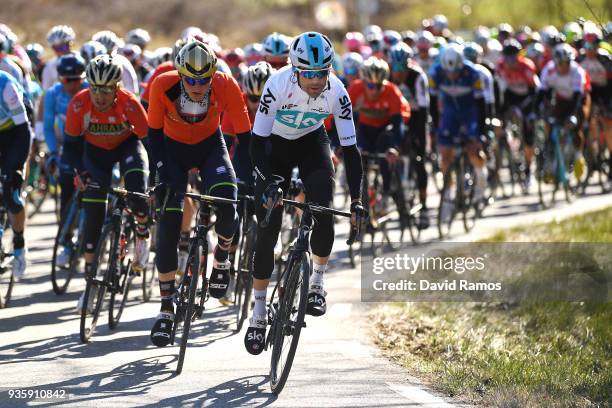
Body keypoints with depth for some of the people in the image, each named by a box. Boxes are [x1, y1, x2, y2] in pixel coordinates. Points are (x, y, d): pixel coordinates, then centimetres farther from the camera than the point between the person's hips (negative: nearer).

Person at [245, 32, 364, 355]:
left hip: (312, 141, 1)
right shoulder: (278, 84, -34)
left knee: (323, 211, -21)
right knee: (267, 226, -9)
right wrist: (269, 182, -47)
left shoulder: (337, 93, -28)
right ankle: (258, 313, -1)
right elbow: (257, 141, -32)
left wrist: (356, 200, -32)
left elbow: (350, 149, -24)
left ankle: (317, 282, 4)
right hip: (276, 144, -1)